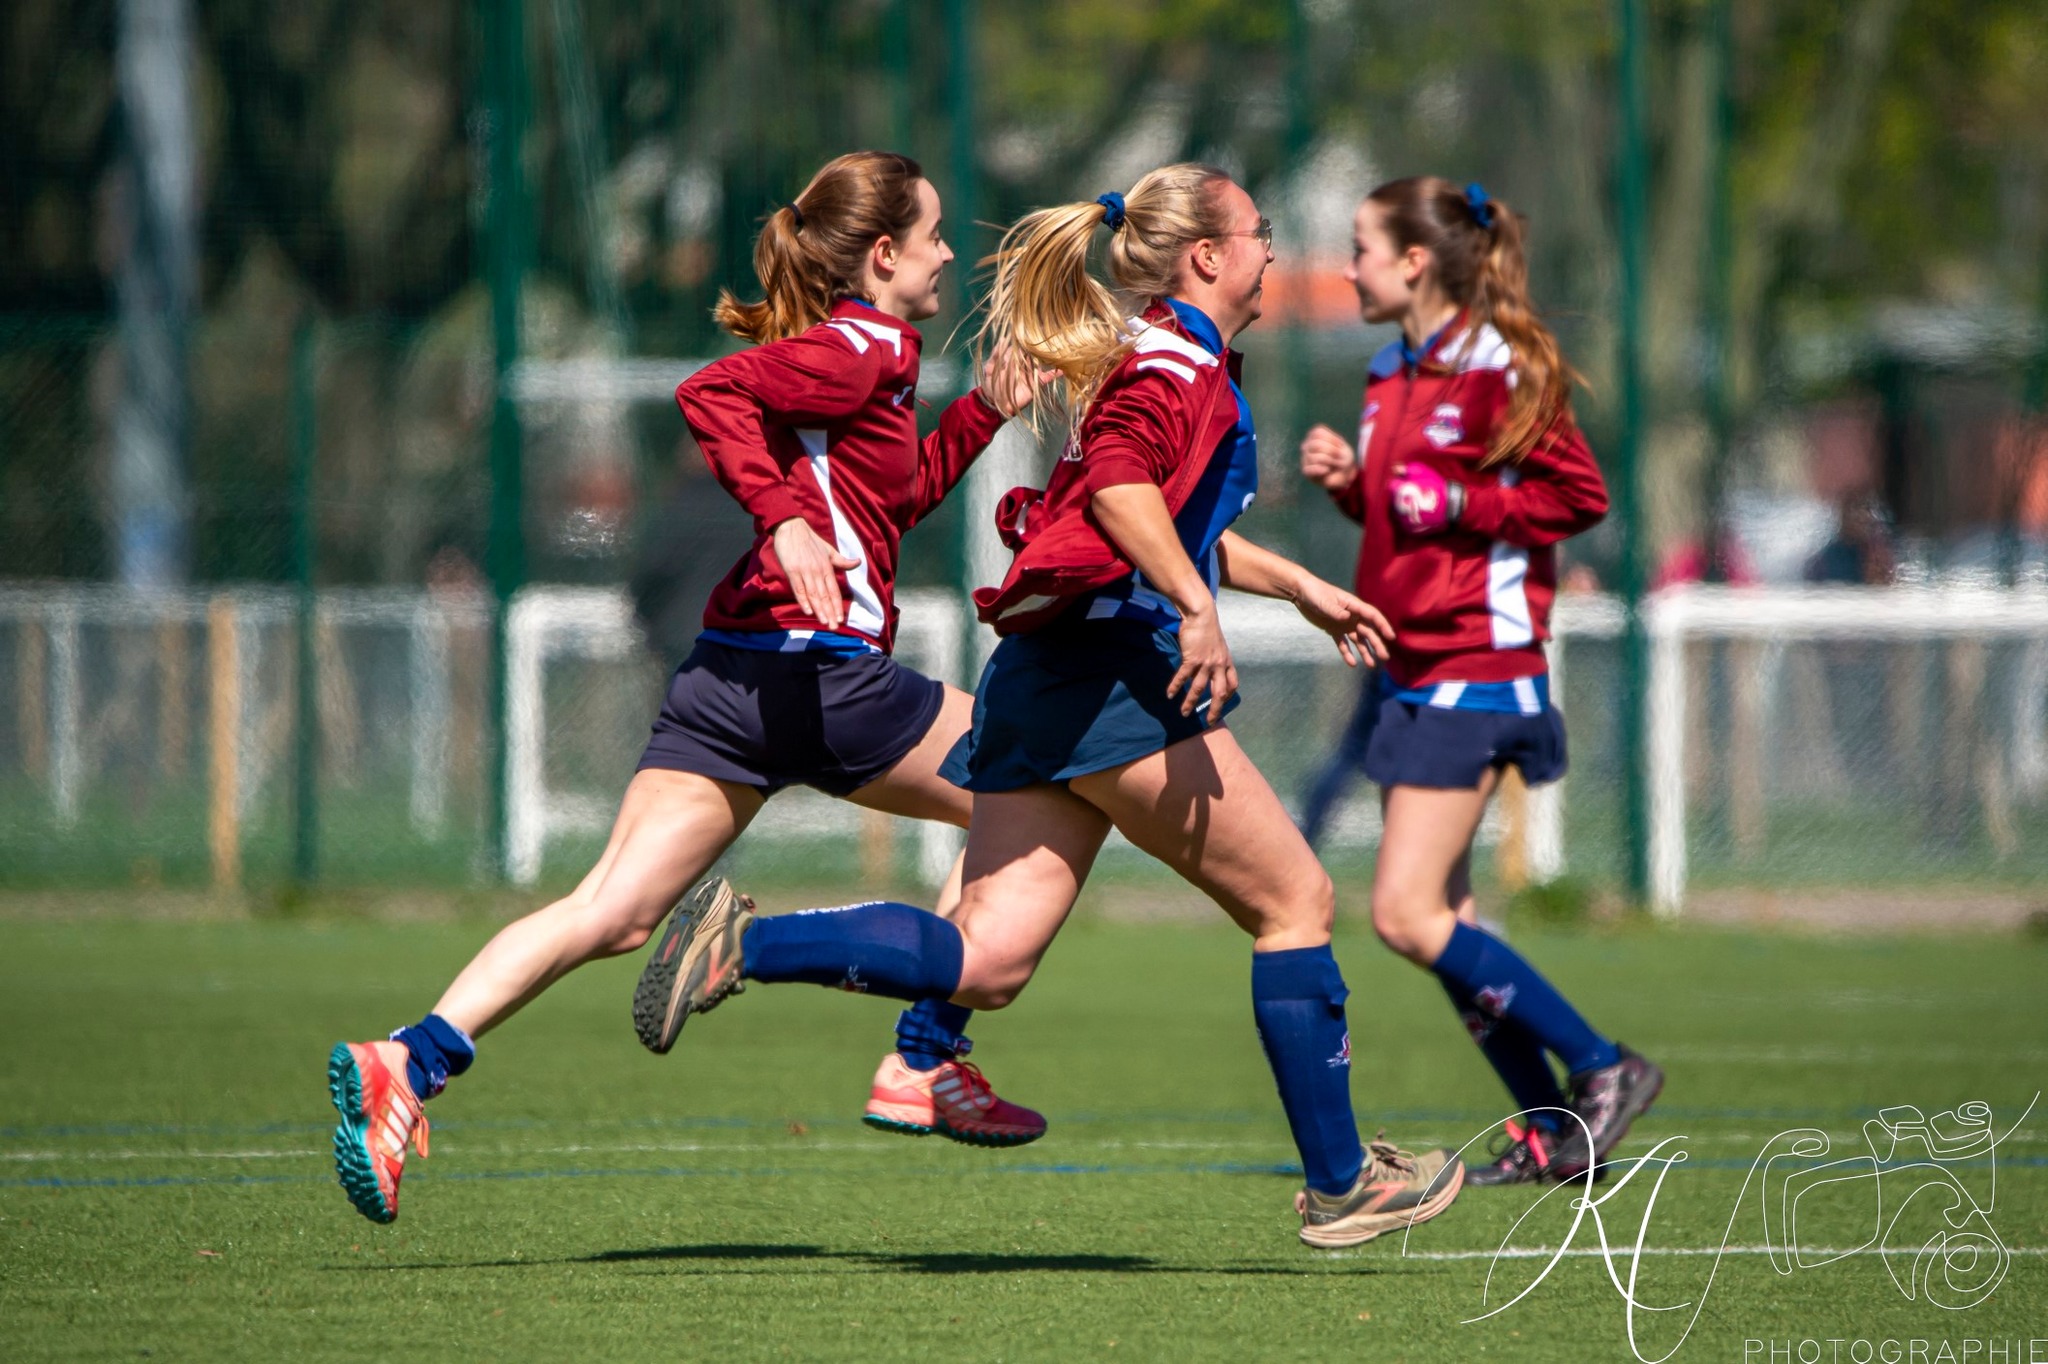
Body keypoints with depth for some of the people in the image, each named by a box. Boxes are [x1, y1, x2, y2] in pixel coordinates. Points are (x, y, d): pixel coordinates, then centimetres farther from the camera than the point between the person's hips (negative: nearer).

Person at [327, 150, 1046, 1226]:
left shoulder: (854, 352, 23)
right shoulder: (869, 348, -6)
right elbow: (710, 392, -19)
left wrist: (982, 414, 27)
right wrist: (785, 518, -26)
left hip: (726, 677, 9)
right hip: (820, 674, -9)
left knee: (611, 914, -3)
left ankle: (406, 1064, -20)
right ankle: (925, 1065, 9)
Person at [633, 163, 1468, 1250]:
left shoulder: (1153, 359, 26)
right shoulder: (1181, 360, -6)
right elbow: (1120, 483, -24)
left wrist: (1299, 588, 46)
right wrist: (1197, 610, -28)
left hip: (1038, 674, 9)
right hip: (1115, 670, -9)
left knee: (985, 962, -2)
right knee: (1295, 902, 2)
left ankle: (741, 945, -14)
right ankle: (1338, 1182, 5)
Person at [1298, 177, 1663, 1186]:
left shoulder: (1499, 368, -12)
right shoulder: (1393, 378, 14)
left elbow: (1579, 495, -12)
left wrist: (1457, 505, -19)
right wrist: (1351, 482, 6)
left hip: (1474, 666, -9)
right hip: (1410, 666, 9)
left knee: (1407, 916, -13)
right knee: (1435, 922, 7)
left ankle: (1603, 1067, -4)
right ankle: (1552, 1133, 13)